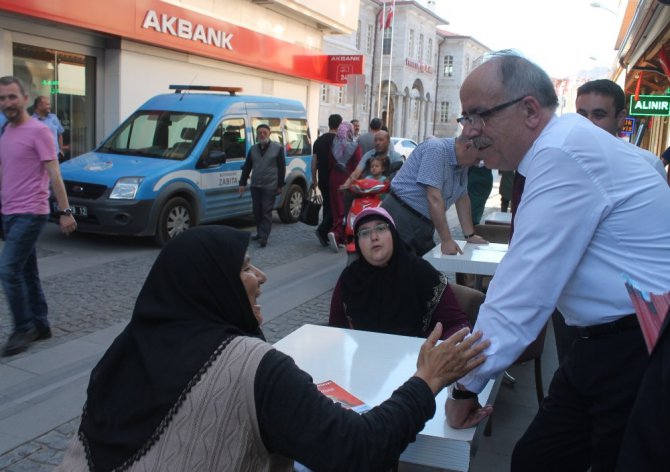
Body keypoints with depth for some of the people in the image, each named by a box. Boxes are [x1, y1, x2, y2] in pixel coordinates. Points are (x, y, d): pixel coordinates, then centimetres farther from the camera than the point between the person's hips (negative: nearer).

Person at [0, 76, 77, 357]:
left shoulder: (38, 131, -9)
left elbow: (54, 175, -13)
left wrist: (64, 212, -17)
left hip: (30, 214, -8)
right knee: (27, 273, 12)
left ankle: (23, 329, 0)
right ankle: (40, 326, 22)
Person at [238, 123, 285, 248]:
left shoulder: (278, 148, -2)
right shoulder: (253, 149, 10)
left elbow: (282, 168, -2)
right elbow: (247, 167, 13)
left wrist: (280, 185, -6)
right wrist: (242, 183, 8)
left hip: (270, 186, -5)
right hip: (255, 186, 5)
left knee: (266, 212, -7)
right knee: (257, 211, 10)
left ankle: (263, 237, -9)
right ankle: (260, 233, 25)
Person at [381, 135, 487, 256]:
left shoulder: (462, 164, 6)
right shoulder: (436, 149, -19)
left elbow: (462, 199, 14)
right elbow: (434, 198, -24)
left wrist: (470, 235, 10)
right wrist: (446, 240, -23)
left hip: (424, 226, 8)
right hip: (401, 220, -8)